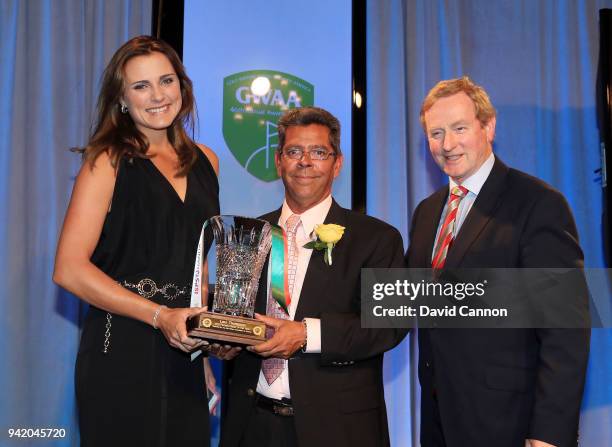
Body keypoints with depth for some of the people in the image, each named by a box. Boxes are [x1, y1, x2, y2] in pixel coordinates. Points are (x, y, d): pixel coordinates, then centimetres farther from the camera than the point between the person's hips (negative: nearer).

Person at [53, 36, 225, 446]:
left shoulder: (204, 161, 9)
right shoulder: (109, 162, -6)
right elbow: (69, 268, -13)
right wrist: (158, 315, -19)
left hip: (185, 354, 5)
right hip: (122, 354, -5)